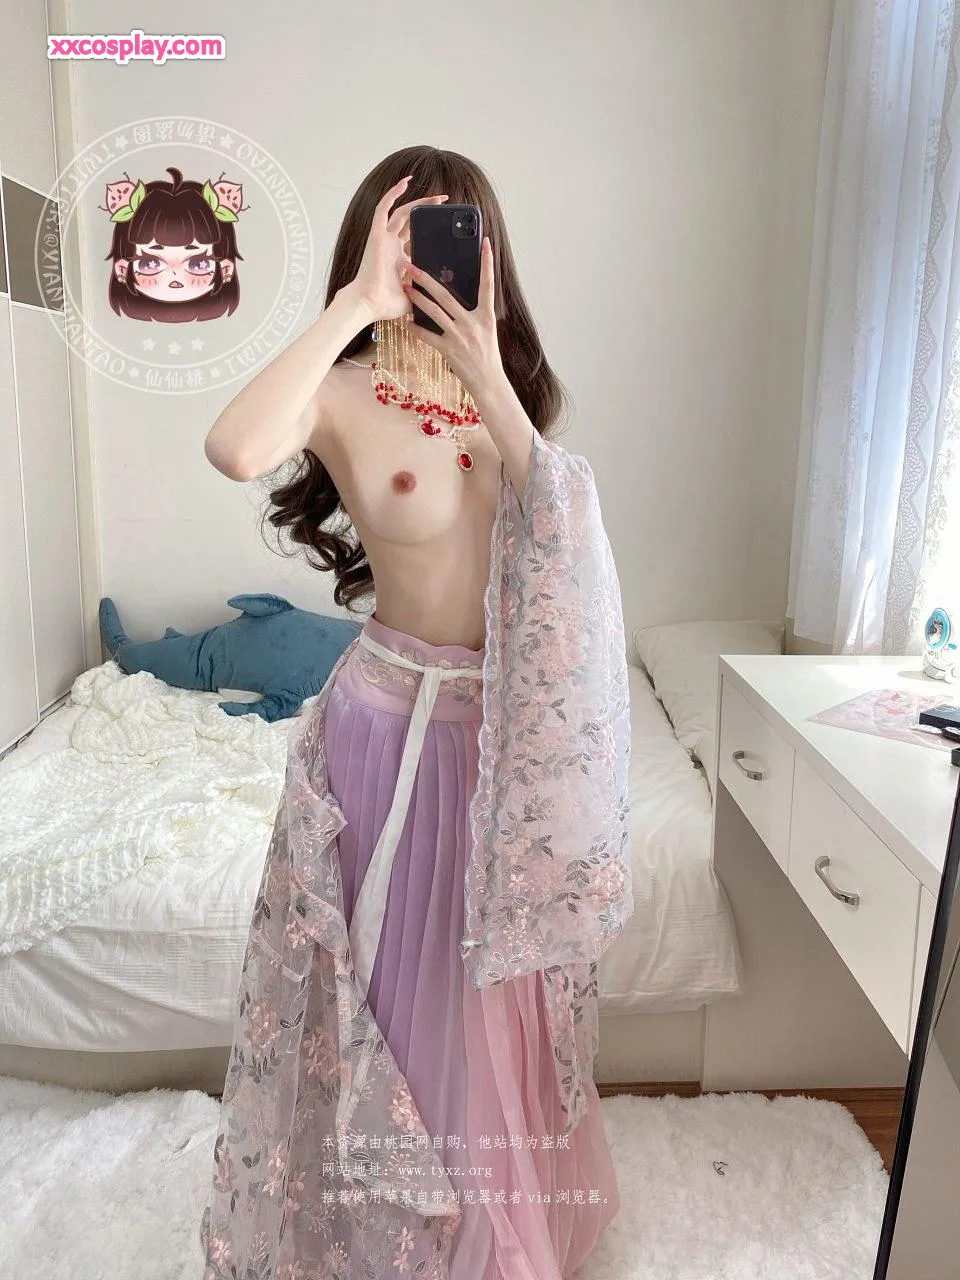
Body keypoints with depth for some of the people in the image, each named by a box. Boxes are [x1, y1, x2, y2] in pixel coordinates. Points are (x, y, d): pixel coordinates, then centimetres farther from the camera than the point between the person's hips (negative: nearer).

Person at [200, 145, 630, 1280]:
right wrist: (357, 304, -26)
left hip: (510, 714, 5)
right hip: (401, 709, -4)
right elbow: (236, 450, -35)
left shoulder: (506, 385, 5)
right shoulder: (347, 390, -11)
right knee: (409, 970, 12)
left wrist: (486, 375, -17)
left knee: (500, 973, 20)